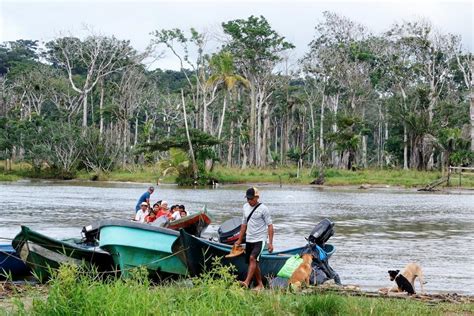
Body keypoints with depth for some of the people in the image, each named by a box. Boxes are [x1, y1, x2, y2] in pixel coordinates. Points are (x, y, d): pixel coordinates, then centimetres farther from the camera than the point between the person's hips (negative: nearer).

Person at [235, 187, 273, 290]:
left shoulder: (263, 209, -8)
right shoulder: (245, 207, 10)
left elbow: (270, 226, -8)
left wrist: (270, 242, -14)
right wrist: (239, 240, 20)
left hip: (259, 239, -7)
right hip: (249, 240, 7)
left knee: (253, 258, -24)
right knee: (254, 263, 10)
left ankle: (247, 282, -33)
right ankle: (260, 284, 20)